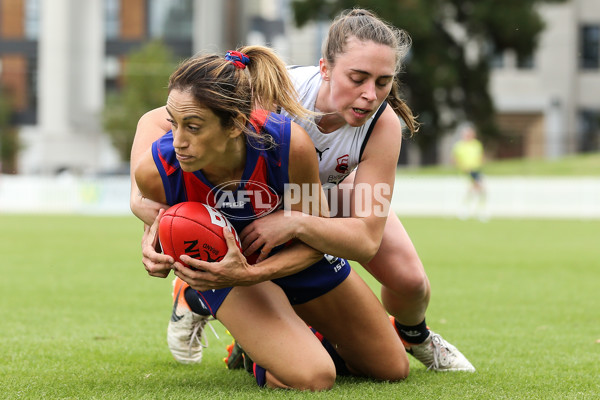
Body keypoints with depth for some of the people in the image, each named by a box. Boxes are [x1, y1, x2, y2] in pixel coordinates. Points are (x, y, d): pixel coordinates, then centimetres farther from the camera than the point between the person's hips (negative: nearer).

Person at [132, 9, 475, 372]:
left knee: (409, 279, -12)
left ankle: (412, 335, 26)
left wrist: (295, 223, -58)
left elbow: (367, 239, -39)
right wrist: (143, 198, -54)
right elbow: (155, 121, -37)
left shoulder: (383, 126, -37)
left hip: (333, 187, 1)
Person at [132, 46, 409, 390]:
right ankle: (259, 350, 9)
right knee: (311, 378, -26)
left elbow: (313, 241, -22)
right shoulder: (155, 170, -35)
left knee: (392, 369, 13)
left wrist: (249, 274, -38)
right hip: (220, 262, -2)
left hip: (296, 255, 2)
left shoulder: (289, 144, -39)